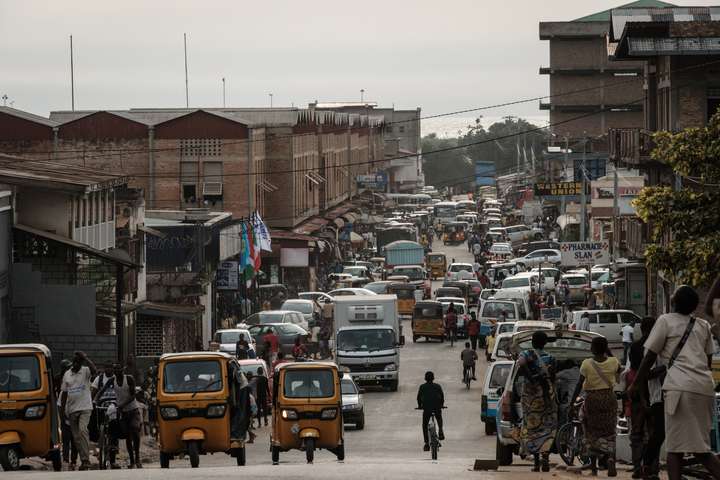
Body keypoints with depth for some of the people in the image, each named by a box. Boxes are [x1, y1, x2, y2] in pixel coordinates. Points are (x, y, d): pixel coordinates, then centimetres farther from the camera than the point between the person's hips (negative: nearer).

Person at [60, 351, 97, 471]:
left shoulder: (86, 371, 0)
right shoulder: (67, 374, 12)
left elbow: (94, 370, -25)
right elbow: (64, 393, 15)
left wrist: (85, 358, -21)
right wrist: (62, 409, 12)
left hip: (85, 407, -5)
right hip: (72, 409, 5)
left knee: (82, 430, -23)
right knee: (76, 436, 6)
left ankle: (86, 460, -24)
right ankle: (84, 461, 13)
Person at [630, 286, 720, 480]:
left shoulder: (666, 321, 5)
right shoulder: (703, 325, 21)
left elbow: (649, 357, 4)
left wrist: (635, 385, 14)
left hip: (681, 387, -6)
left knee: (674, 447, -6)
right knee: (700, 448, 10)